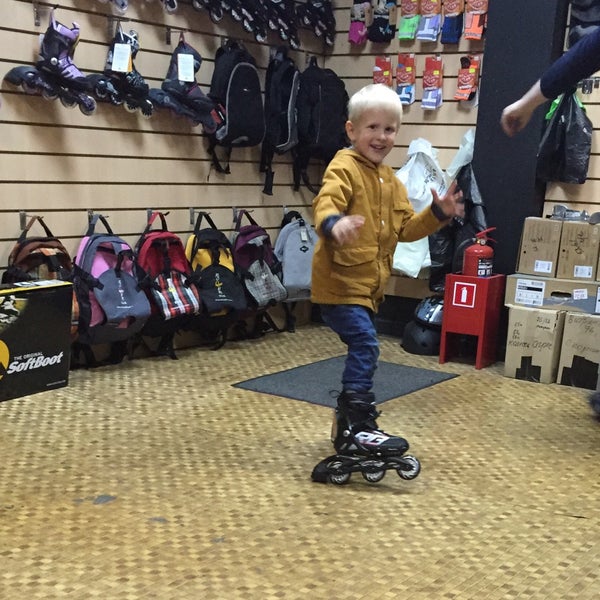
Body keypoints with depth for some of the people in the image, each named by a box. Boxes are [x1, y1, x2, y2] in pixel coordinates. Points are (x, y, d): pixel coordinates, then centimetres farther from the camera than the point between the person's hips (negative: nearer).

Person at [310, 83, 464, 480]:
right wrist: (333, 224, -54)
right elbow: (326, 202, -32)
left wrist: (438, 213, -1)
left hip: (370, 284, 9)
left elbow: (406, 228, 15)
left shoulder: (391, 180, 14)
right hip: (340, 281, -9)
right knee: (365, 346, -19)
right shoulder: (345, 168, -13)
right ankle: (354, 430, -14)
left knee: (362, 350, 17)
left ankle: (351, 422, 32)